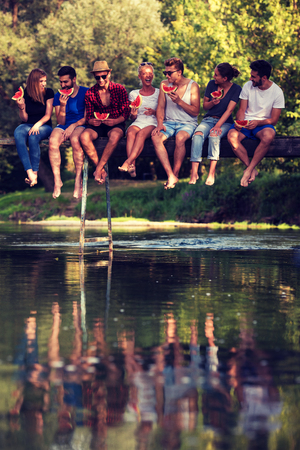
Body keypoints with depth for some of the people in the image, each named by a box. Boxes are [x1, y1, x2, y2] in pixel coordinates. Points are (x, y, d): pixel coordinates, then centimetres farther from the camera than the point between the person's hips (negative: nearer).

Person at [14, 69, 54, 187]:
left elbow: (48, 115, -2)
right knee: (18, 134, -35)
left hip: (44, 126, -1)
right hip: (27, 125, 1)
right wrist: (21, 107, -16)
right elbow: (24, 119, 4)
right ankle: (29, 173, -44)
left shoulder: (48, 92, 0)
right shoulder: (25, 94, 2)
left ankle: (35, 172, -31)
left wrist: (38, 124, -21)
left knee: (33, 137, -37)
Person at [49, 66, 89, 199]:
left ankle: (78, 181, -33)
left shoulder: (86, 93, 2)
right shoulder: (58, 96, 11)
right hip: (63, 126, 3)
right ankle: (57, 180, -29)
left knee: (75, 140, -39)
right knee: (53, 141, -32)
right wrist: (62, 105, -9)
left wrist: (73, 126, -14)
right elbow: (60, 122, 7)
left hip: (80, 125, -3)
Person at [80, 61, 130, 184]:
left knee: (114, 136, -40)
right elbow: (89, 116, 8)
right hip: (97, 125, 2)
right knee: (84, 137, -32)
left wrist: (115, 121, -22)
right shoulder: (90, 93, 5)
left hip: (116, 124, -2)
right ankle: (102, 170, -23)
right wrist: (91, 121, -18)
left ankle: (98, 169, -29)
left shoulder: (119, 89, 0)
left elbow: (126, 113, -1)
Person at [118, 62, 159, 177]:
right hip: (138, 123, 2)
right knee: (131, 132, -35)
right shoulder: (134, 94, 18)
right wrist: (133, 115, -6)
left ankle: (127, 162, -50)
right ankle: (132, 166, -50)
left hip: (153, 124, -2)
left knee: (142, 133, -37)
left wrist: (154, 112, -11)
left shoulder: (159, 93, 12)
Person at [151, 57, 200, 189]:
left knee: (180, 137, -38)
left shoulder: (192, 86, -2)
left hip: (187, 123, -3)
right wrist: (160, 124, -10)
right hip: (169, 122, 3)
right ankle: (170, 176, -35)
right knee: (156, 137, -30)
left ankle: (175, 174, -22)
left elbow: (195, 111, -5)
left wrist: (179, 101, -18)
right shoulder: (164, 84, 8)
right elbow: (160, 107, 8)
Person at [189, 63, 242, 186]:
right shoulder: (212, 84, 6)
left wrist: (218, 125, -26)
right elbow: (205, 105, 13)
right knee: (198, 134, -30)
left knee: (214, 135, -36)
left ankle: (211, 173, -37)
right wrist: (212, 103, -11)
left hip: (225, 122, -3)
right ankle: (194, 173, -39)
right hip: (208, 119, 3)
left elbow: (229, 110, -14)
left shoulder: (236, 89, -5)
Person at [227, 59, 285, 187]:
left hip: (263, 124, -3)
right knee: (232, 136, -31)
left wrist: (257, 123, -25)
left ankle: (248, 170, -29)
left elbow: (274, 119, -7)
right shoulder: (248, 86, 1)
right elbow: (241, 110, 3)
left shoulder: (277, 92, -7)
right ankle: (252, 170, -23)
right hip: (246, 123, 3)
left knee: (268, 136, -40)